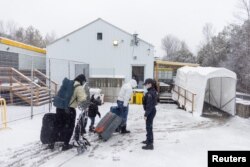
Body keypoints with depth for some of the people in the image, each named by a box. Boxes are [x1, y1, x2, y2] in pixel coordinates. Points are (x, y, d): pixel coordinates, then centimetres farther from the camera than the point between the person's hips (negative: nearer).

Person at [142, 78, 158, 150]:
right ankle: (149, 140, 38)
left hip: (150, 112, -10)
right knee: (149, 126, 22)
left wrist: (146, 114, -21)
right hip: (152, 110, 10)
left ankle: (150, 144, 6)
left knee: (149, 127, -2)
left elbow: (149, 105, -25)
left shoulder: (150, 93, -23)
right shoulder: (153, 91, 9)